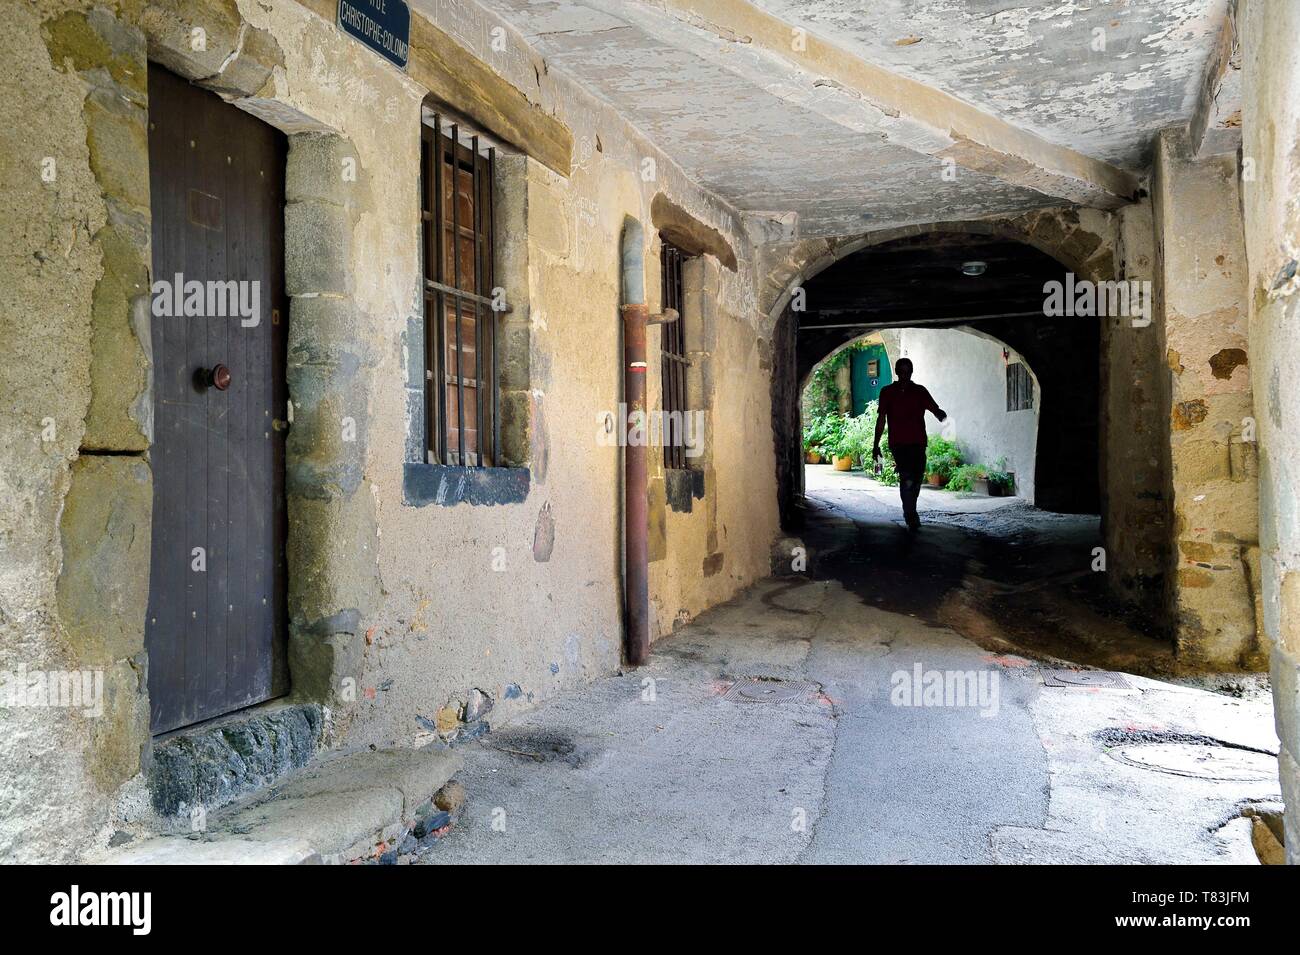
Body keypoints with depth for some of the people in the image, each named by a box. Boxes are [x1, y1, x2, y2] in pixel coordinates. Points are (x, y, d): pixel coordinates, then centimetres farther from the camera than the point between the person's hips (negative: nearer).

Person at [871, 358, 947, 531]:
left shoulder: (920, 391, 11)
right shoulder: (887, 392, 8)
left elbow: (934, 409, 2)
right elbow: (881, 419, 9)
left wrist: (941, 415, -24)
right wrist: (876, 445, 5)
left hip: (918, 443, 3)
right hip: (898, 443, -2)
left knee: (916, 480, 5)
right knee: (907, 478, -17)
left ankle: (909, 514, 23)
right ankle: (912, 518, -15)